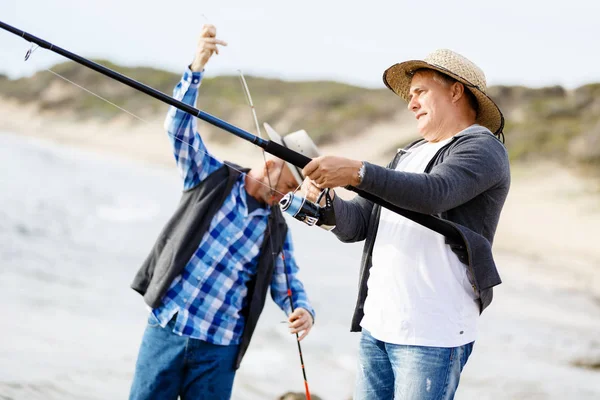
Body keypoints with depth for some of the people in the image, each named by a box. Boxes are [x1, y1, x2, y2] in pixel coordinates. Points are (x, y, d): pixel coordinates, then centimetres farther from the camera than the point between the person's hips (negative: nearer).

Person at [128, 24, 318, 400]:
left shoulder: (277, 230, 8)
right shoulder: (213, 178, 3)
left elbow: (289, 287, 12)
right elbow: (180, 127, -9)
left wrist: (303, 312, -12)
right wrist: (197, 69, -23)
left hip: (219, 347, 2)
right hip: (166, 329, -2)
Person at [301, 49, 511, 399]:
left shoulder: (483, 148, -4)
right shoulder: (408, 156, 22)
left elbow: (433, 194, -25)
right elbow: (355, 225, 15)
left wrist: (357, 173, -34)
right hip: (376, 327, 8)